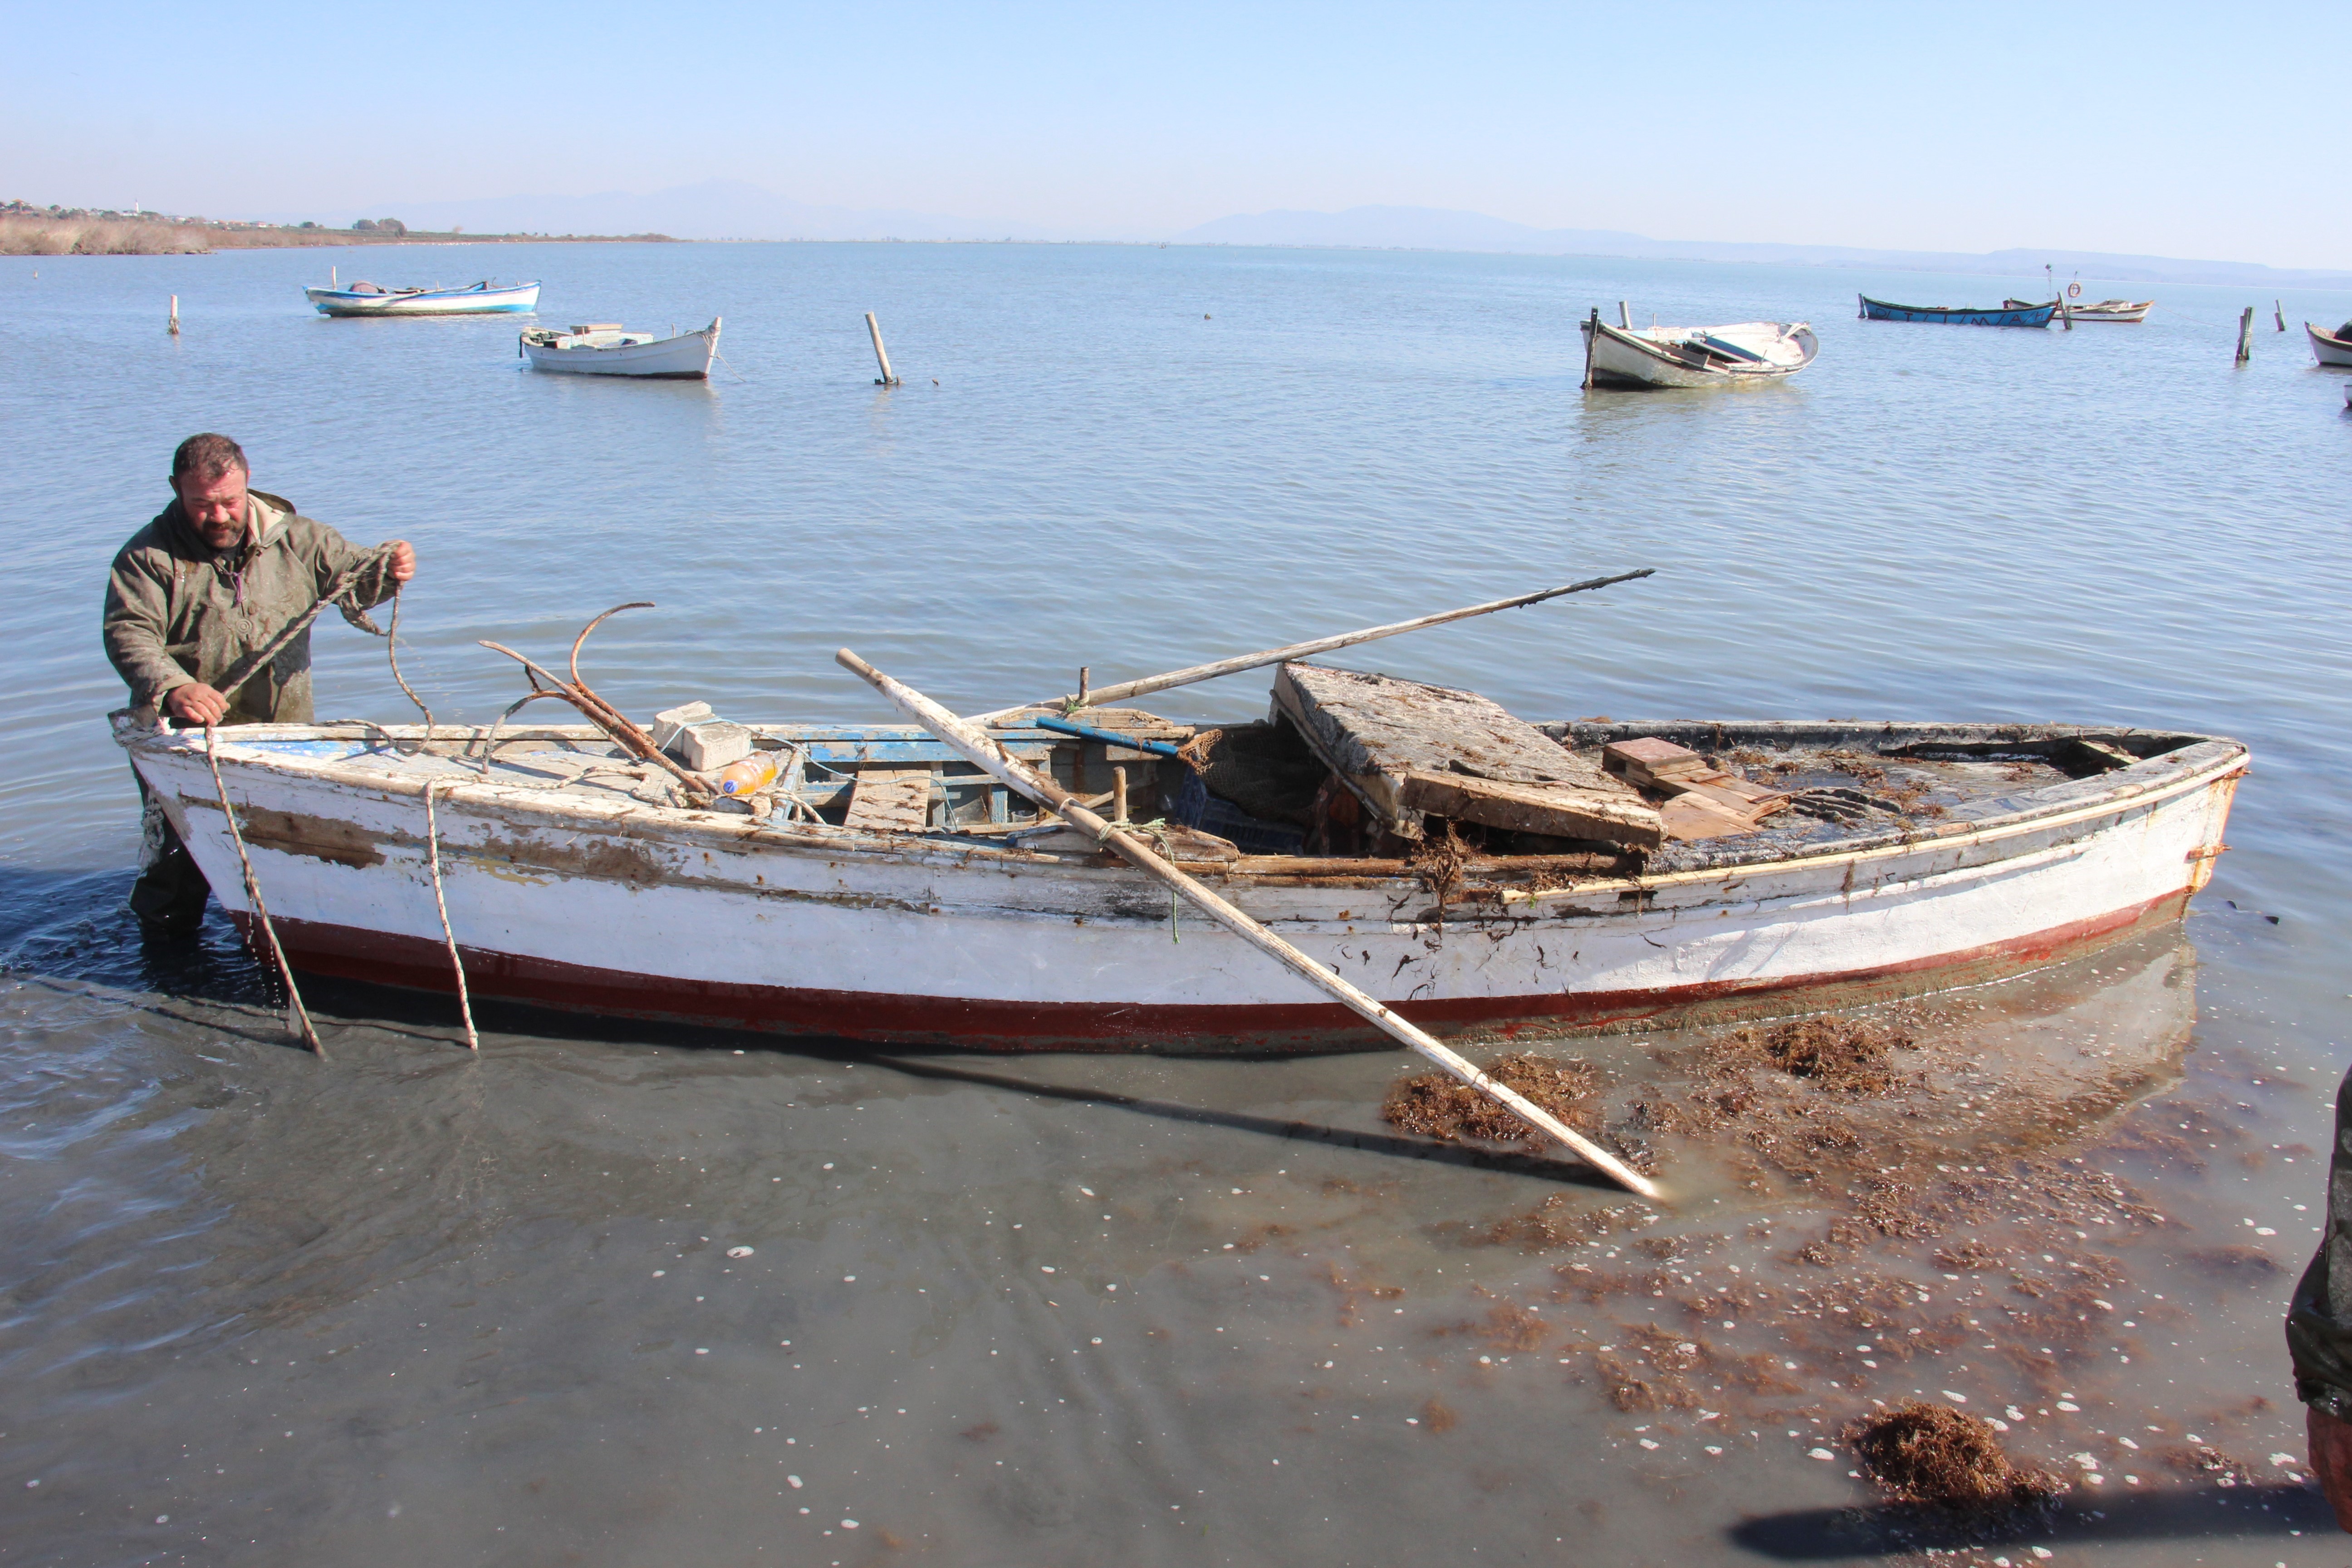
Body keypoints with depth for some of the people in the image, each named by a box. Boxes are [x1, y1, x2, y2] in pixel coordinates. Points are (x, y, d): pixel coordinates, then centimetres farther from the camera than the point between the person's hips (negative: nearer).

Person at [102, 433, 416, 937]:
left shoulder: (293, 538, 3)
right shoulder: (150, 555, -4)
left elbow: (352, 579, 5)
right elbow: (128, 634, -12)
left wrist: (388, 571, -20)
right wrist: (172, 687, -31)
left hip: (283, 740, 2)